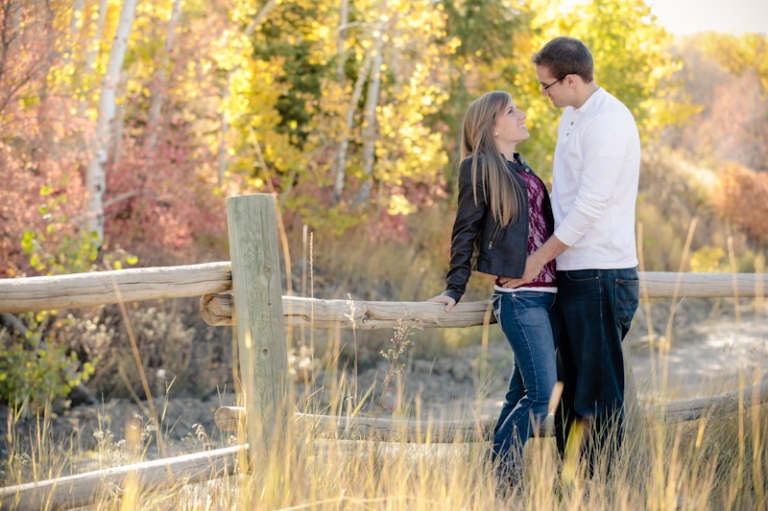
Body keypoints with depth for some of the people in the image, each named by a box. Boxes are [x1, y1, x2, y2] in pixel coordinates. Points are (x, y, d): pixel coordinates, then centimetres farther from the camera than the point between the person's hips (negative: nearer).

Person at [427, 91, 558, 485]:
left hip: (544, 294, 7)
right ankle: (496, 473, -2)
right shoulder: (480, 168, -4)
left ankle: (503, 477, 15)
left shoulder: (522, 169, 18)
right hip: (519, 296, -7)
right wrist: (455, 290, -6)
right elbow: (465, 233, -3)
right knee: (542, 395, -12)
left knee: (522, 393, 9)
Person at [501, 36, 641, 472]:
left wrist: (538, 259, -13)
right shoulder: (572, 117, 16)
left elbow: (589, 206, -19)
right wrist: (547, 258, 16)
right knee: (569, 387, 12)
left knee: (600, 391, -4)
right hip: (573, 273, 10)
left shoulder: (608, 122, -15)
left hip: (601, 275, -10)